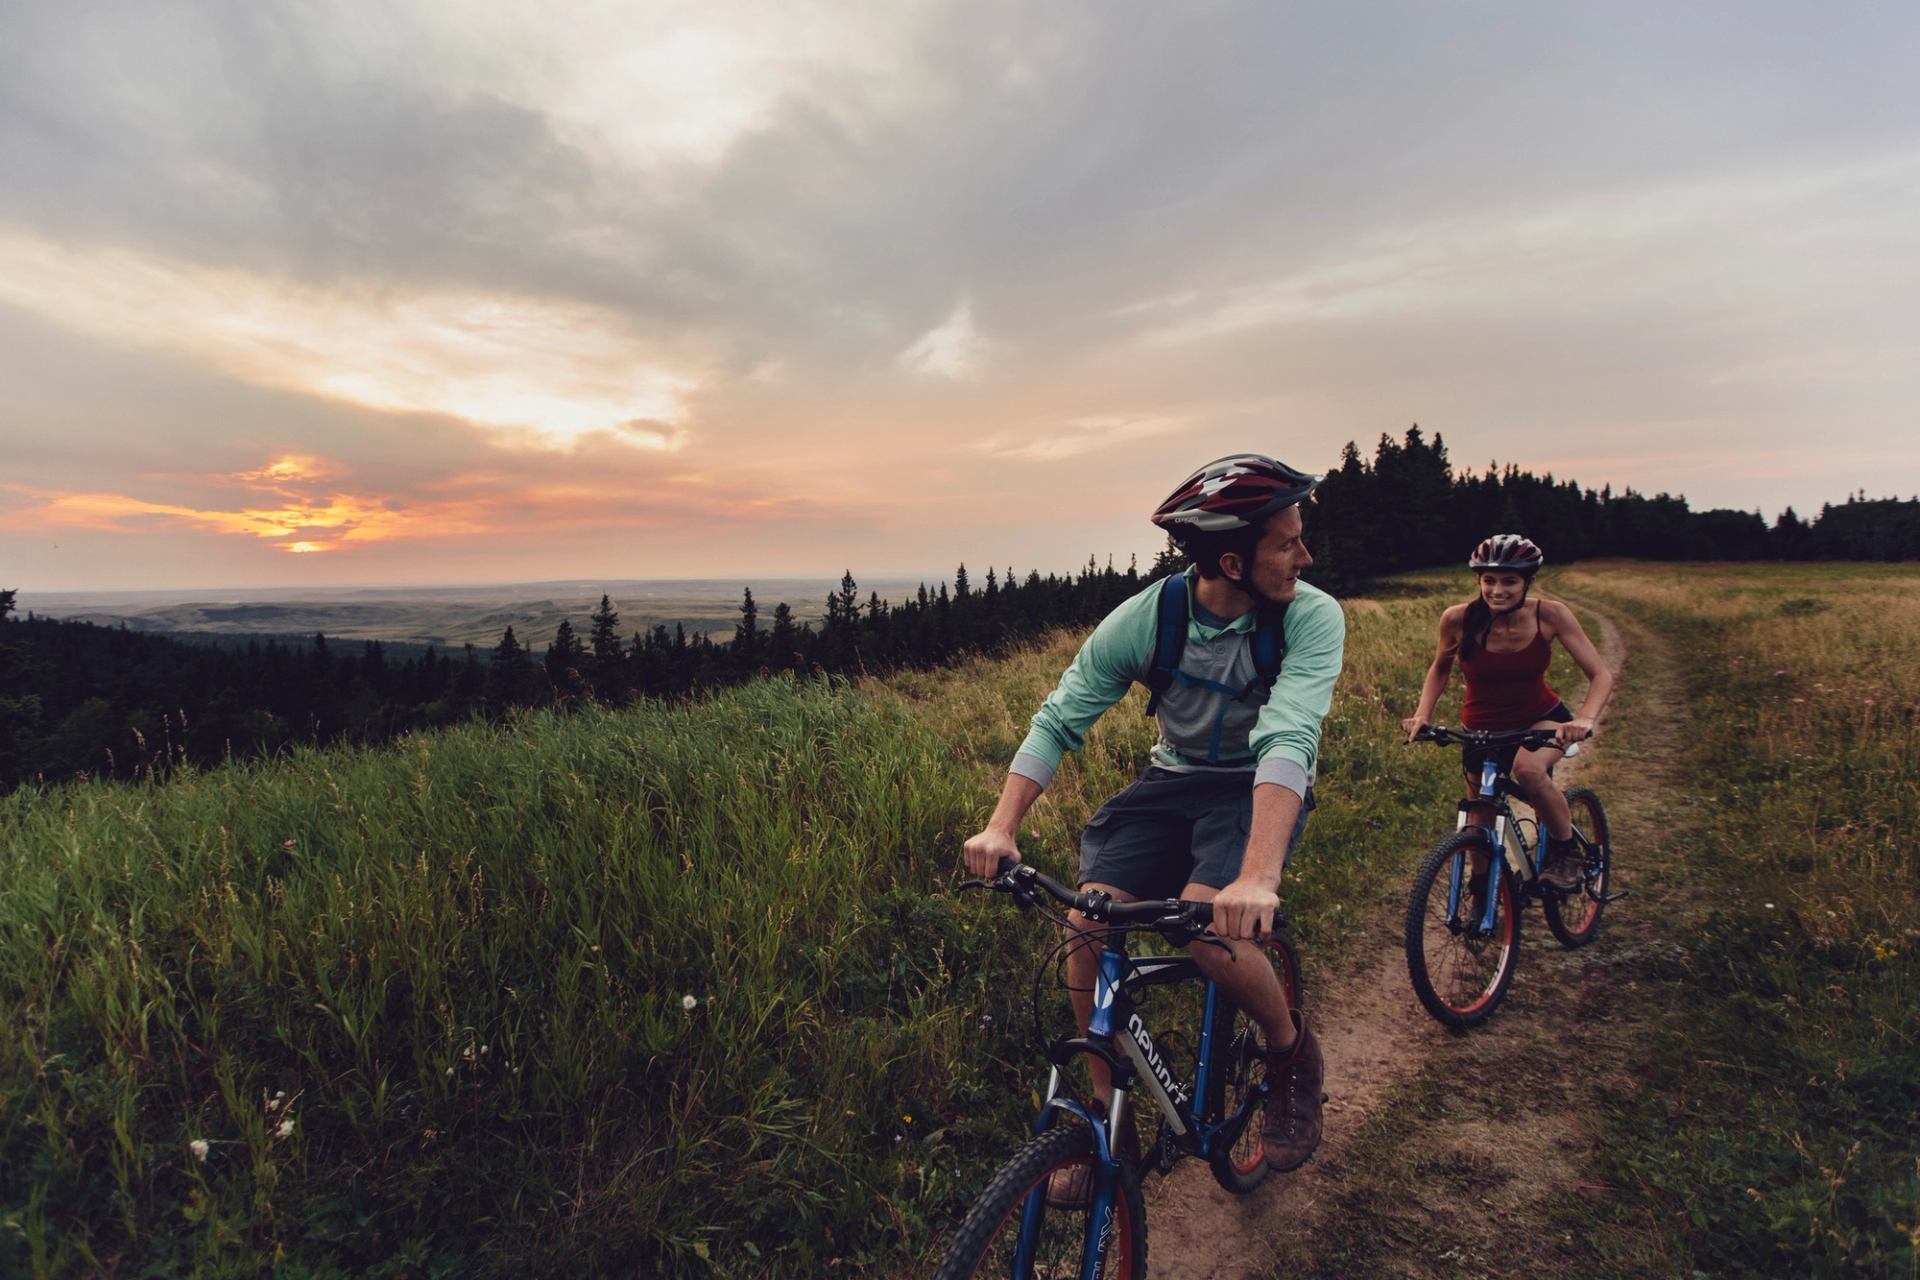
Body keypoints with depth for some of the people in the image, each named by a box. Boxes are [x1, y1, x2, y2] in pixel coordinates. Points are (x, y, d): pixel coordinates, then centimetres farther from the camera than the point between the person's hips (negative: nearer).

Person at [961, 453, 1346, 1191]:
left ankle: (1292, 1053, 4)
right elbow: (1059, 719, -13)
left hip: (1259, 790, -2)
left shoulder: (1311, 617, -22)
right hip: (1172, 780, 3)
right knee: (1087, 922, -18)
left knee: (1207, 924, -30)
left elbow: (1288, 742, -36)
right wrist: (1002, 825, -27)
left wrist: (1259, 874, -50)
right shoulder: (1146, 617, -16)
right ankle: (1106, 1108, 7)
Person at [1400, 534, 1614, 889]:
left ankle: (1566, 850, -6)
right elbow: (1440, 668, -1)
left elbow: (1601, 675, -19)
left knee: (1529, 770, -34)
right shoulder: (1458, 619, -21)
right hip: (1483, 726, 1)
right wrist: (1422, 715, -16)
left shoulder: (1550, 614, -22)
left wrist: (1585, 719, -38)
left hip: (1541, 718, -1)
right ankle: (1481, 901, 37)